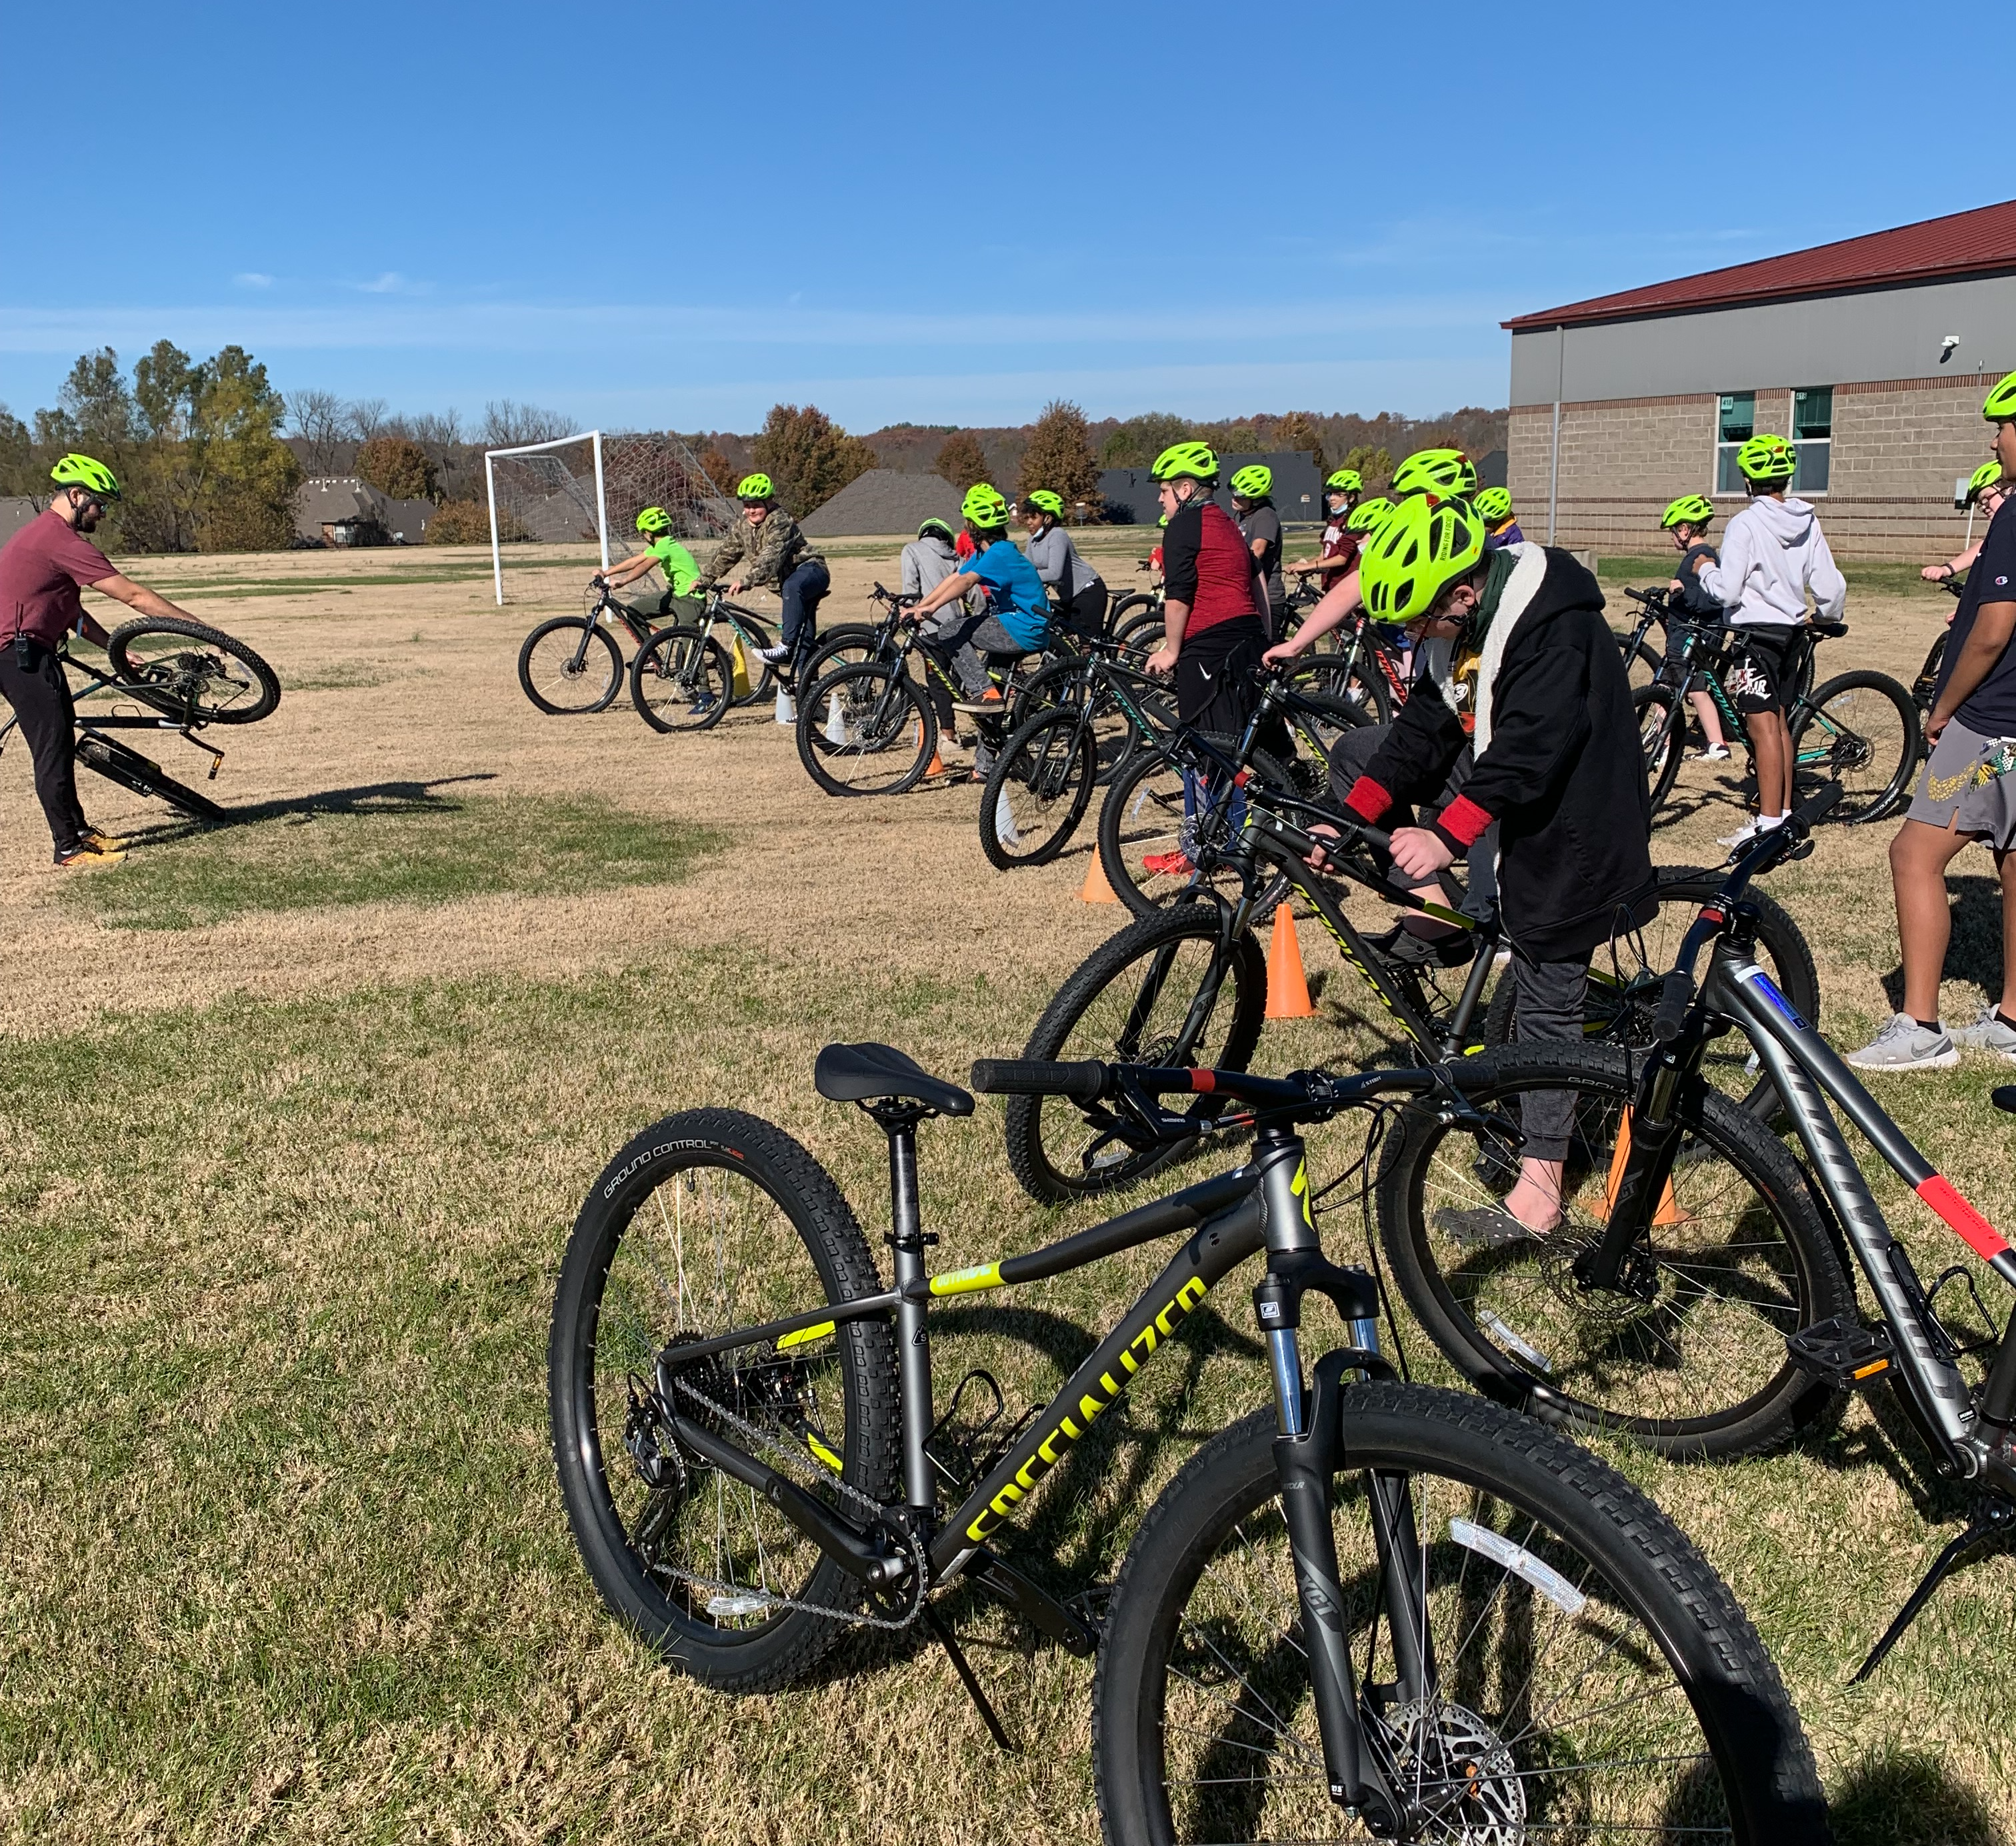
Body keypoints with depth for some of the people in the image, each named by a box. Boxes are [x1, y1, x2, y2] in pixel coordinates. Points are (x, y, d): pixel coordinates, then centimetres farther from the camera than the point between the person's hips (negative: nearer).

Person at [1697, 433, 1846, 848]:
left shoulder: (1746, 524, -15)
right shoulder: (1808, 523, 4)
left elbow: (1726, 591, -19)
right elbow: (1831, 587, 5)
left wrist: (1704, 569, 2)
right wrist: (1831, 616, 26)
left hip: (1756, 632, -7)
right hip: (1790, 631, 8)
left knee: (1763, 727, -9)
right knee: (1779, 723, 17)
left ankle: (1768, 825, -10)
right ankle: (1785, 812, 24)